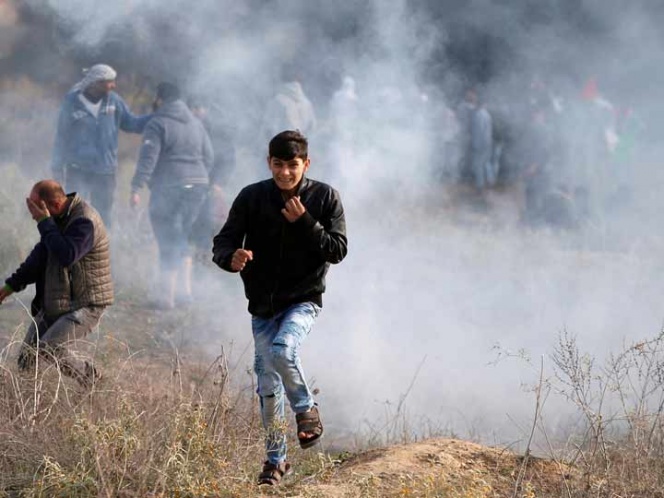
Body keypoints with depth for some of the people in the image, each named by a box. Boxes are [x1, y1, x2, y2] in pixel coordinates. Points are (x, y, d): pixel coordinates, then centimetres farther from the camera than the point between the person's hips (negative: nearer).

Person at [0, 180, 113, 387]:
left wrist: (44, 222, -26)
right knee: (26, 357, 3)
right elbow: (40, 255, 18)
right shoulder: (59, 219, 8)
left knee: (49, 348, -23)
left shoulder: (85, 222, -22)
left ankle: (94, 383, -6)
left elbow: (66, 256, -34)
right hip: (53, 304, 9)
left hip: (85, 305, -9)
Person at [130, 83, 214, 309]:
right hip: (198, 185, 7)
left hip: (169, 188, -6)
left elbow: (148, 158, -16)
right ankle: (186, 289, 16)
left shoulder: (157, 124, -7)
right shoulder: (196, 123, 15)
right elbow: (209, 157, 16)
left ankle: (168, 296, -2)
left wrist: (136, 188, -18)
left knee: (168, 242, -1)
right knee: (182, 238, 20)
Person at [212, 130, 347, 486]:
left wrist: (305, 223, -22)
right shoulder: (252, 198, -3)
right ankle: (275, 460, 20)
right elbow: (223, 242, -3)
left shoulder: (324, 197, -5)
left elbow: (338, 250, -9)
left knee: (282, 350, -31)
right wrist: (231, 258, -26)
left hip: (304, 299, -3)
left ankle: (307, 410, -4)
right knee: (268, 387, 5)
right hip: (263, 303, 3)